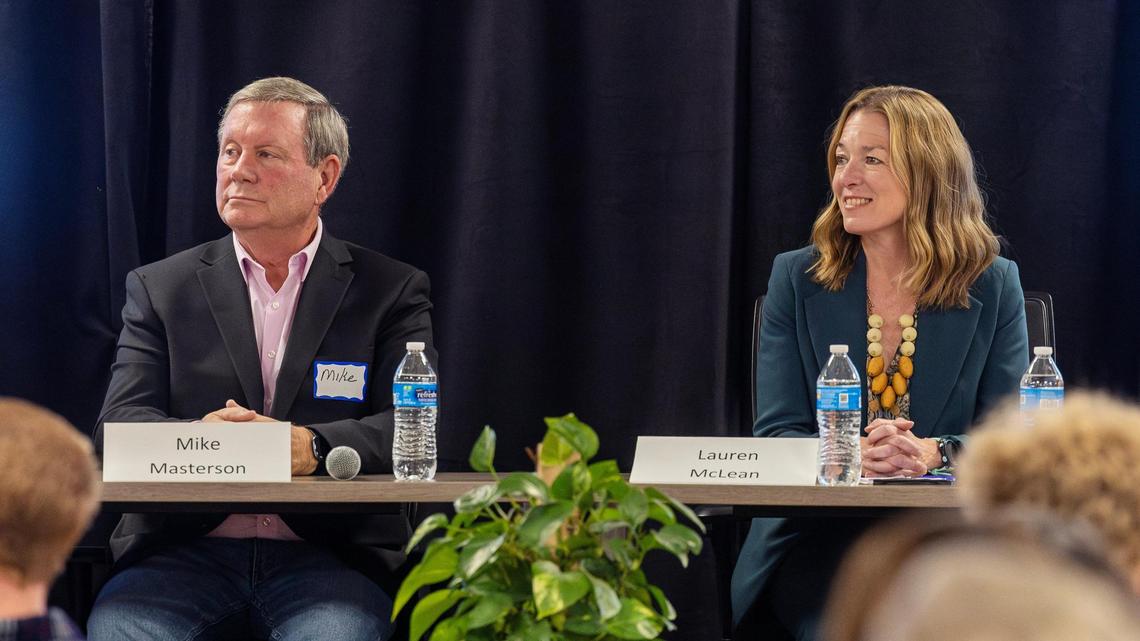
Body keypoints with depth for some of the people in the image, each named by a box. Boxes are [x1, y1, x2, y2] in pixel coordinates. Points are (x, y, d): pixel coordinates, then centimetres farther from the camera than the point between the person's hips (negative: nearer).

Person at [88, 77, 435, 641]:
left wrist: (311, 448, -22)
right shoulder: (159, 288, 15)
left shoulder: (391, 291, 11)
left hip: (328, 554, -1)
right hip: (186, 550, 1)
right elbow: (117, 426, 4)